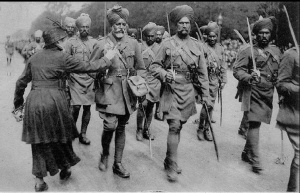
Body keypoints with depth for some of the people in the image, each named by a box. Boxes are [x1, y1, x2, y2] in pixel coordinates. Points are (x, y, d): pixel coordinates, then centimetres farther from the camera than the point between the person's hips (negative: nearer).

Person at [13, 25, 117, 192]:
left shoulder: (34, 57, 12)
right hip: (54, 100, -4)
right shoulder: (62, 57, -4)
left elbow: (22, 81, 16)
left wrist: (18, 100, 30)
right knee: (60, 135, 17)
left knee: (39, 140, 12)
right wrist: (107, 59, 10)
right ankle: (65, 168, 35)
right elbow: (88, 67, -3)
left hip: (34, 100, 4)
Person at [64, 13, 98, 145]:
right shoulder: (71, 42, 1)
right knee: (76, 106, -8)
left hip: (90, 80, 2)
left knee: (87, 107, 5)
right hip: (75, 79, -2)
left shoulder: (94, 42, 6)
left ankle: (83, 134, 18)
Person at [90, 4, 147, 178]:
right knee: (110, 125, -13)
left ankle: (118, 164, 22)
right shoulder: (102, 44, -3)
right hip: (109, 91, -3)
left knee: (121, 127, 10)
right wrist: (102, 78, -7)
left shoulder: (133, 43, 4)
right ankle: (105, 155, 18)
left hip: (127, 92, 3)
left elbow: (141, 69, 10)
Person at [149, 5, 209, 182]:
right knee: (174, 127, -11)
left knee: (179, 126, 12)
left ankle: (169, 160, 28)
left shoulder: (197, 45, 8)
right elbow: (155, 66, 3)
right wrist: (164, 74, -18)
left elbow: (203, 72, 9)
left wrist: (205, 95, 5)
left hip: (189, 92, 4)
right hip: (172, 90, -4)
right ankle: (172, 166, 0)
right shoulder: (167, 44, -1)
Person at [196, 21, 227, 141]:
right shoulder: (203, 48, -9)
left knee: (211, 105, 10)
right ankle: (200, 128, 9)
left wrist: (223, 80, 12)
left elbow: (223, 66, 15)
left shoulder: (220, 48, 9)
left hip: (215, 81, 5)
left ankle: (206, 129, 23)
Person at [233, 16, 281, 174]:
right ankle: (255, 160, -2)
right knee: (255, 124, -9)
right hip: (254, 92, -5)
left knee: (255, 124, 12)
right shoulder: (248, 52, -3)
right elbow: (237, 70, -10)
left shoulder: (276, 51, 12)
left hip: (269, 94, 5)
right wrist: (249, 77, -27)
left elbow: (281, 73, 19)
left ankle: (246, 153, 29)